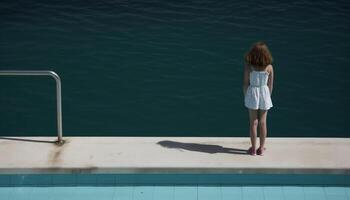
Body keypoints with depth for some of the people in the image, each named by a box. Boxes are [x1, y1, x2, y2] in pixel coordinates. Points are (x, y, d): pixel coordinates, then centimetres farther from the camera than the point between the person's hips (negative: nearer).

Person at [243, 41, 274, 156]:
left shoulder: (248, 66, -15)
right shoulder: (269, 67, -11)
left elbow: (245, 83, -9)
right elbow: (270, 85, -3)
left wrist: (245, 96, 5)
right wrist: (268, 96, 13)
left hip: (252, 94, -1)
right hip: (264, 93, 1)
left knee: (253, 122, 9)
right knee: (262, 122, 12)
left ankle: (254, 148, 16)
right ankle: (261, 148, 20)